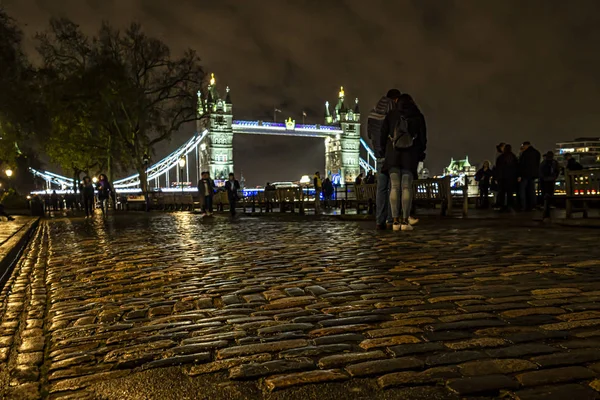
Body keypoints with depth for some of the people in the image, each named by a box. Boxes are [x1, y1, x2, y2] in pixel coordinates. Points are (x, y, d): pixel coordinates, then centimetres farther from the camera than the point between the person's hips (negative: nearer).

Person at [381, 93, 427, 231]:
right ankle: (405, 221, -8)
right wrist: (421, 152, 18)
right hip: (410, 154, 0)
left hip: (393, 153, 1)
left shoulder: (391, 115, 9)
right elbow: (423, 137, 7)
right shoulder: (418, 116, 8)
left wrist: (382, 151, 17)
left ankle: (396, 221, -7)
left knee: (394, 186, -2)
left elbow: (383, 133, 6)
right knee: (406, 187, -2)